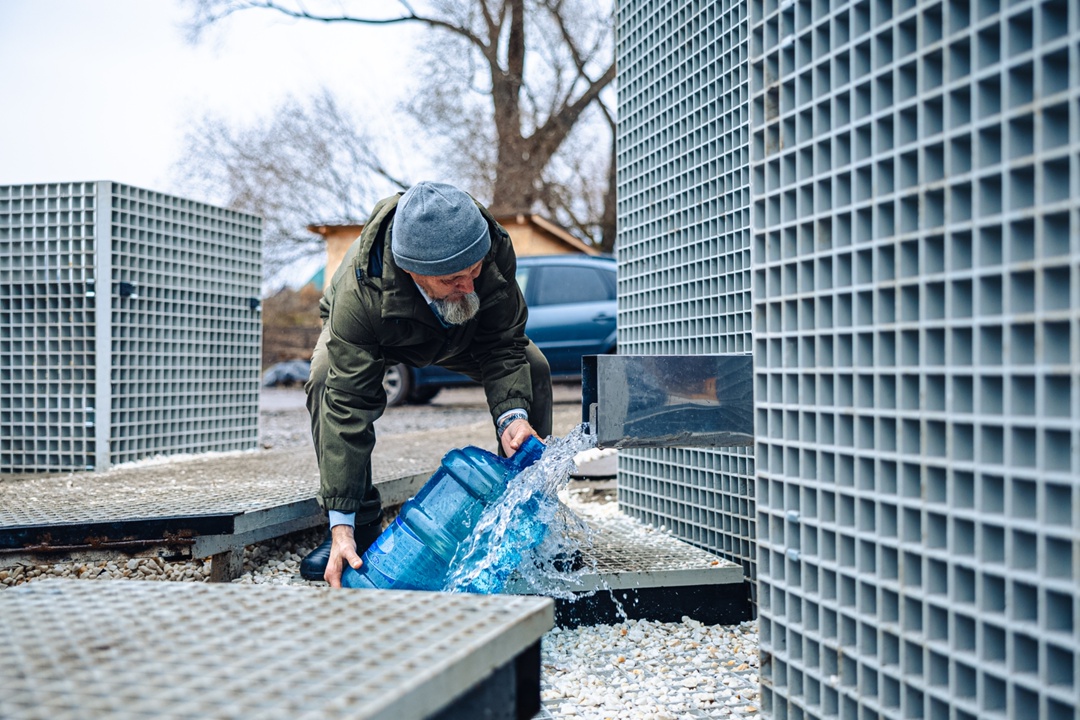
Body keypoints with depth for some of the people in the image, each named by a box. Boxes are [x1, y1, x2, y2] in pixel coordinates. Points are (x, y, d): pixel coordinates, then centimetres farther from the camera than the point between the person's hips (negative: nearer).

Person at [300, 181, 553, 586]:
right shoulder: (360, 293, -46)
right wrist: (341, 523, -47)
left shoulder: (494, 249, -38)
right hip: (378, 335, -2)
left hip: (464, 335, 2)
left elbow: (502, 346, -26)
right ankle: (361, 527, -17)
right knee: (327, 380, -32)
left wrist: (513, 414, -47)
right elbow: (348, 405, -45)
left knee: (533, 369, -20)